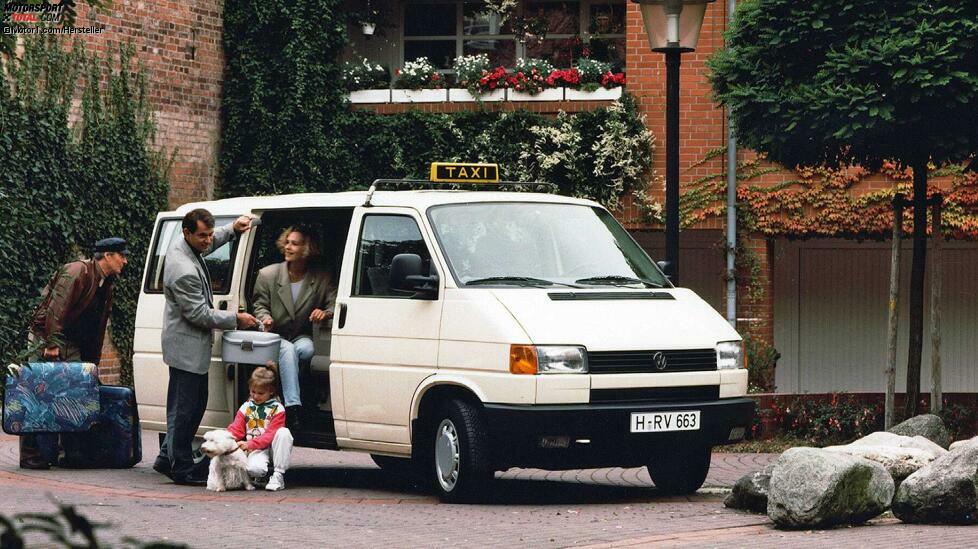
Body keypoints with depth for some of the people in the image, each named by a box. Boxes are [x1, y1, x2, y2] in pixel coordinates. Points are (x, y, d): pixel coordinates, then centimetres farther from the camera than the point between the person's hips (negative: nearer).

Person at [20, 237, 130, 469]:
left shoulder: (106, 284, 14)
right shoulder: (77, 272, -14)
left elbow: (98, 327, 18)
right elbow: (56, 308, -22)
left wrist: (92, 361, 14)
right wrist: (52, 344, -27)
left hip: (72, 347, 8)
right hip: (47, 340, -8)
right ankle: (30, 455, -7)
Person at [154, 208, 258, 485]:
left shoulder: (181, 246, 4)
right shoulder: (184, 271, -27)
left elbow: (210, 243, 28)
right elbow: (199, 314, -21)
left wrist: (232, 229, 12)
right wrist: (236, 319, -12)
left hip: (185, 344, 11)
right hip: (187, 347, -11)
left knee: (195, 403, 17)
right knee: (186, 408, -4)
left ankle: (168, 457, 24)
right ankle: (182, 468, 2)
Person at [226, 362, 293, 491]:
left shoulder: (277, 409, -2)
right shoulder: (246, 408, 11)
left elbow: (271, 435, -11)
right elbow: (235, 429, 4)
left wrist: (249, 444, -22)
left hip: (272, 447, 0)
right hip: (255, 451, 0)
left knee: (284, 432, -34)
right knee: (254, 468, -37)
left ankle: (278, 475, -26)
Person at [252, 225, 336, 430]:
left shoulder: (322, 279, 0)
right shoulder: (268, 274, 0)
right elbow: (260, 304, 6)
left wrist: (326, 313, -26)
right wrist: (265, 318, -17)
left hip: (302, 337, 1)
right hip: (276, 337, -1)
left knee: (306, 350, -36)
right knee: (288, 350, -36)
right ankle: (292, 406, -45)